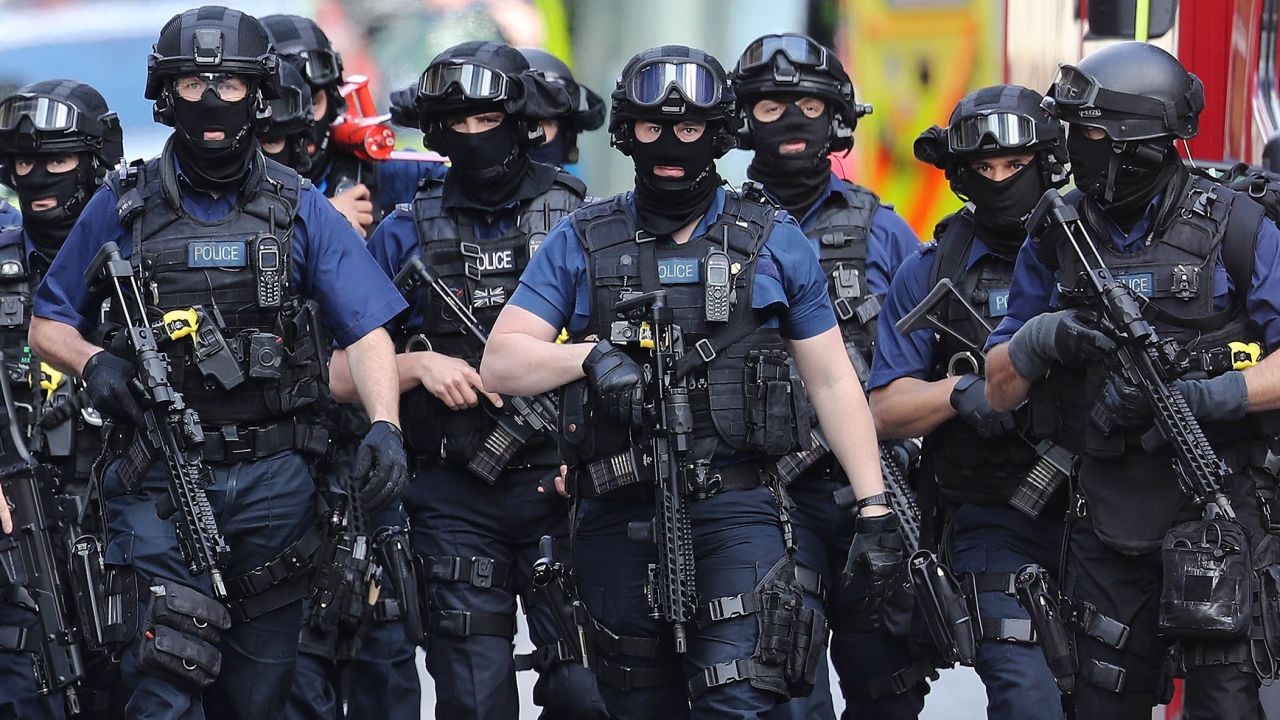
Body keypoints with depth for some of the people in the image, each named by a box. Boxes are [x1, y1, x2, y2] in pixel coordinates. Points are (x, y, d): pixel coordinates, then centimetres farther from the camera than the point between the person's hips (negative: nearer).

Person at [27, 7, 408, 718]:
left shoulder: (300, 210, 6)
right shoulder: (122, 209, 4)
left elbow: (368, 330, -1)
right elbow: (48, 324, 11)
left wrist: (384, 424, -18)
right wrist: (93, 363, -11)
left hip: (275, 481, 2)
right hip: (160, 485, -2)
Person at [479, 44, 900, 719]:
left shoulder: (775, 242, 9)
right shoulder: (580, 243, 8)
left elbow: (833, 383, 11)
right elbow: (499, 363, 3)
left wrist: (874, 506, 4)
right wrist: (590, 356, -16)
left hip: (736, 508, -2)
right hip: (618, 517, 2)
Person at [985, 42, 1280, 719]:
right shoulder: (1055, 240, 6)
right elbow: (998, 389, 9)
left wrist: (1211, 395, -24)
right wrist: (1036, 341, -12)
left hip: (1216, 512, -4)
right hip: (1108, 528, 4)